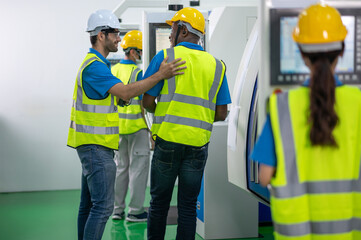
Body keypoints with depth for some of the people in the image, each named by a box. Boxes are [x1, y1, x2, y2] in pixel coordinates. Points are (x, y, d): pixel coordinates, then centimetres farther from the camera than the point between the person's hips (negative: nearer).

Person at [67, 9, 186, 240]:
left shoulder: (96, 63, 17)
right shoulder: (95, 66, -17)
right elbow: (126, 93, -28)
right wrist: (161, 75, -31)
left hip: (94, 145, 11)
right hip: (95, 145, -11)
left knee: (90, 203, 14)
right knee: (103, 205, -11)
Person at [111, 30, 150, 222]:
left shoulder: (112, 72, 7)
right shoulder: (137, 73, -14)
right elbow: (144, 103, -16)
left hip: (117, 126, 7)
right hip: (136, 126, -7)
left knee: (121, 167, 14)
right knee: (138, 167, 1)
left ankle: (117, 209, 18)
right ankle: (135, 211, 3)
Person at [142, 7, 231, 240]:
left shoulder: (165, 57, -2)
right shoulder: (216, 65, 7)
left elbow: (148, 101, -5)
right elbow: (221, 114, 5)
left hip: (168, 139, -2)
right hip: (198, 143, 3)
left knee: (159, 202, 11)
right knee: (188, 205, 10)